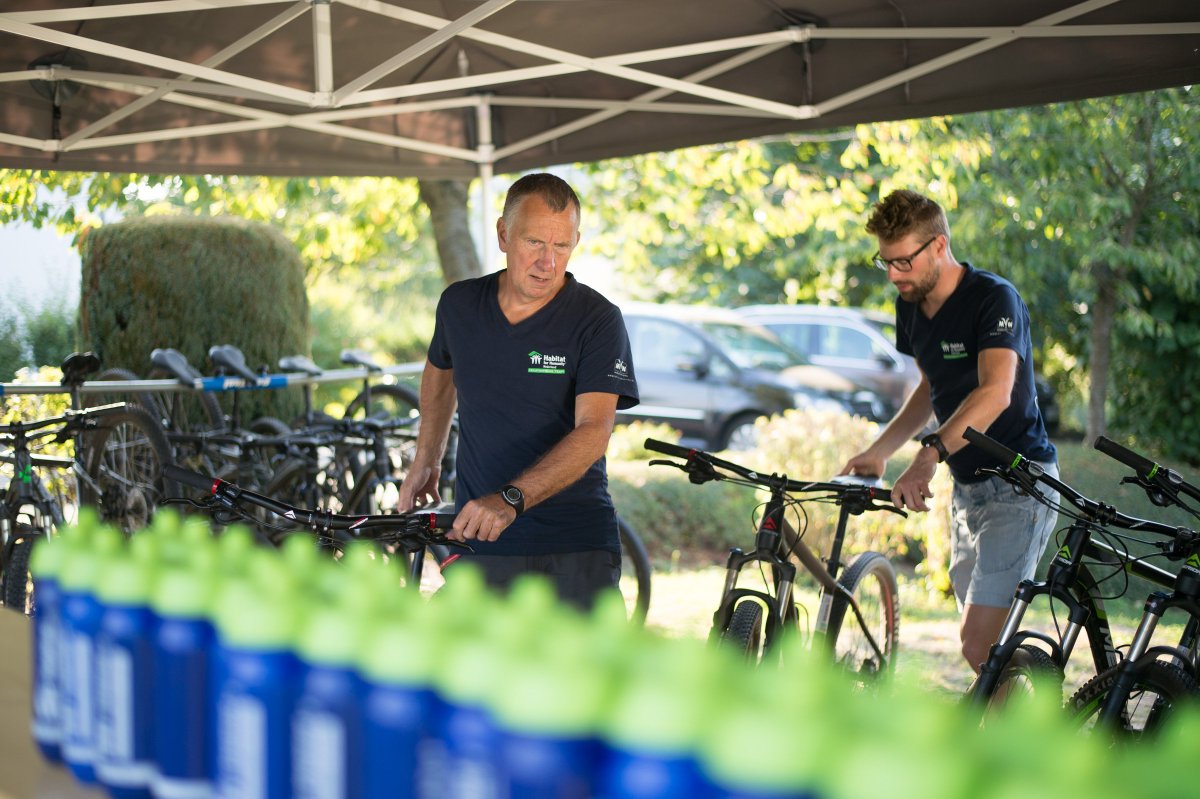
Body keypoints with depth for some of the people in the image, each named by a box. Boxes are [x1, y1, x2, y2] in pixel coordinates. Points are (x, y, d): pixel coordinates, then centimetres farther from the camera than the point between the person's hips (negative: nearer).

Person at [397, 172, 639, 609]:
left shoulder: (598, 320, -9)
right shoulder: (459, 304, 4)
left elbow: (593, 430, -21)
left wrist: (510, 499, -33)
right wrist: (426, 459, 26)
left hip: (577, 545, -2)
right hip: (477, 542, 3)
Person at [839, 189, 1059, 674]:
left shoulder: (994, 298, -18)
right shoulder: (911, 308, 6)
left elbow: (995, 392, -33)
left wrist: (930, 454, -45)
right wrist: (879, 451, 9)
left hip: (1017, 486, -8)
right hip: (967, 486, 8)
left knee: (979, 644, -17)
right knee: (980, 640, 12)